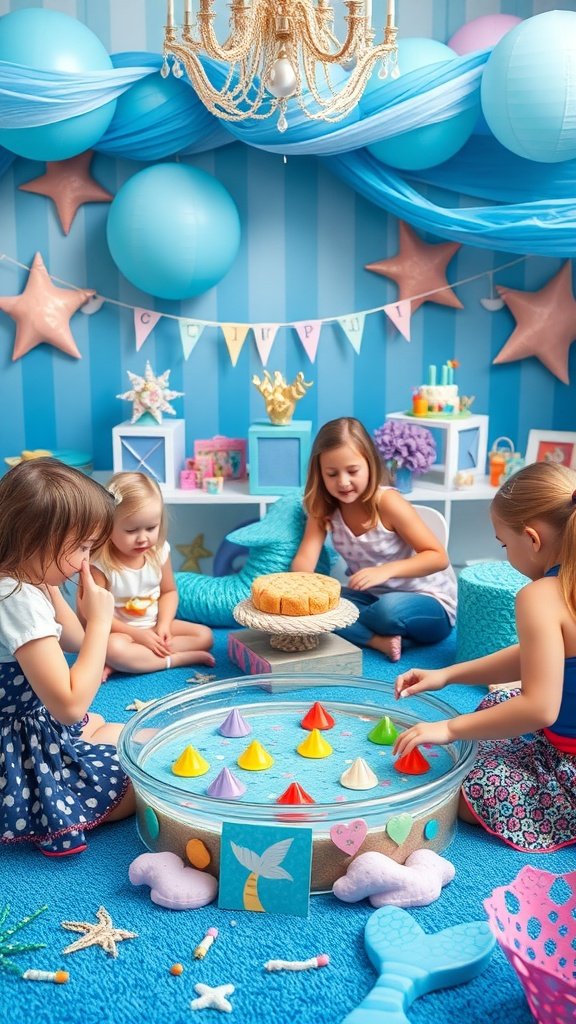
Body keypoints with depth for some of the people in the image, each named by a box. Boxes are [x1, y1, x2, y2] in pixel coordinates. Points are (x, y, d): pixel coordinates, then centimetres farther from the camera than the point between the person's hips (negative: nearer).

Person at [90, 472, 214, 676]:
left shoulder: (159, 551, -7)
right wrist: (137, 635, -20)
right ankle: (180, 658, -23)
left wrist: (164, 626, -11)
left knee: (204, 636, -8)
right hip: (120, 631, -6)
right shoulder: (100, 563, -21)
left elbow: (169, 591, 6)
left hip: (155, 627, 6)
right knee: (113, 649, -37)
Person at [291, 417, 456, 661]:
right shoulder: (323, 508, -5)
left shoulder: (387, 502, -21)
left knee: (388, 609, -38)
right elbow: (305, 558, -16)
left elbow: (438, 557, -21)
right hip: (373, 598, 5)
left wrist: (387, 570, -37)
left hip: (430, 605, -4)